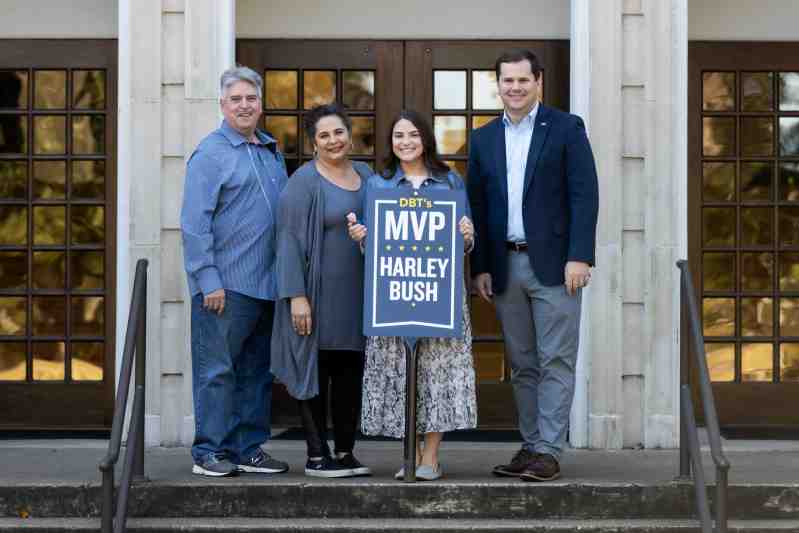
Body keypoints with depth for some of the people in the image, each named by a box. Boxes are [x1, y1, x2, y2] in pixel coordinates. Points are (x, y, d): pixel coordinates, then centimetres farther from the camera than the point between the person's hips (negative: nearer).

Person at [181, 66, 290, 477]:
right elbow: (194, 223, -11)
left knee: (256, 371, 11)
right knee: (218, 370, -3)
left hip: (266, 284, 7)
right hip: (225, 285, -7)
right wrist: (208, 280, -17)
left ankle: (249, 449, 19)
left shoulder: (271, 151, 17)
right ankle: (210, 451, 5)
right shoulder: (211, 153, -6)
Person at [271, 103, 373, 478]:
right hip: (319, 293, -5)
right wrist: (296, 296, -17)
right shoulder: (304, 181, -6)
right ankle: (317, 455, 7)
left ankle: (346, 452, 16)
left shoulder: (366, 176, 11)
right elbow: (290, 240, -10)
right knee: (317, 373, 1)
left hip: (358, 293, 6)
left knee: (351, 374, 8)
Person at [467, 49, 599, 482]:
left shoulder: (566, 129, 0)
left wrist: (579, 257, -14)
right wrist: (480, 267, 6)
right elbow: (476, 206, 12)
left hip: (553, 264, -4)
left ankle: (549, 451, -1)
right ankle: (530, 446, 16)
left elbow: (584, 195, -5)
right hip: (505, 266, 4)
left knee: (555, 361, -3)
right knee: (522, 365, 9)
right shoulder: (483, 139, 12)